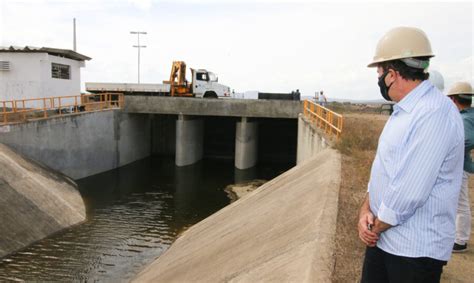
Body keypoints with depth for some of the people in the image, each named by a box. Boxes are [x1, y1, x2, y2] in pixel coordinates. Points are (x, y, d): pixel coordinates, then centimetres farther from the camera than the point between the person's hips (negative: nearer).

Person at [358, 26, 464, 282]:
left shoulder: (434, 114, -22)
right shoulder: (403, 111, 8)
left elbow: (408, 192, -26)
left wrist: (375, 227, -11)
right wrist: (366, 210, -2)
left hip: (415, 250, -8)